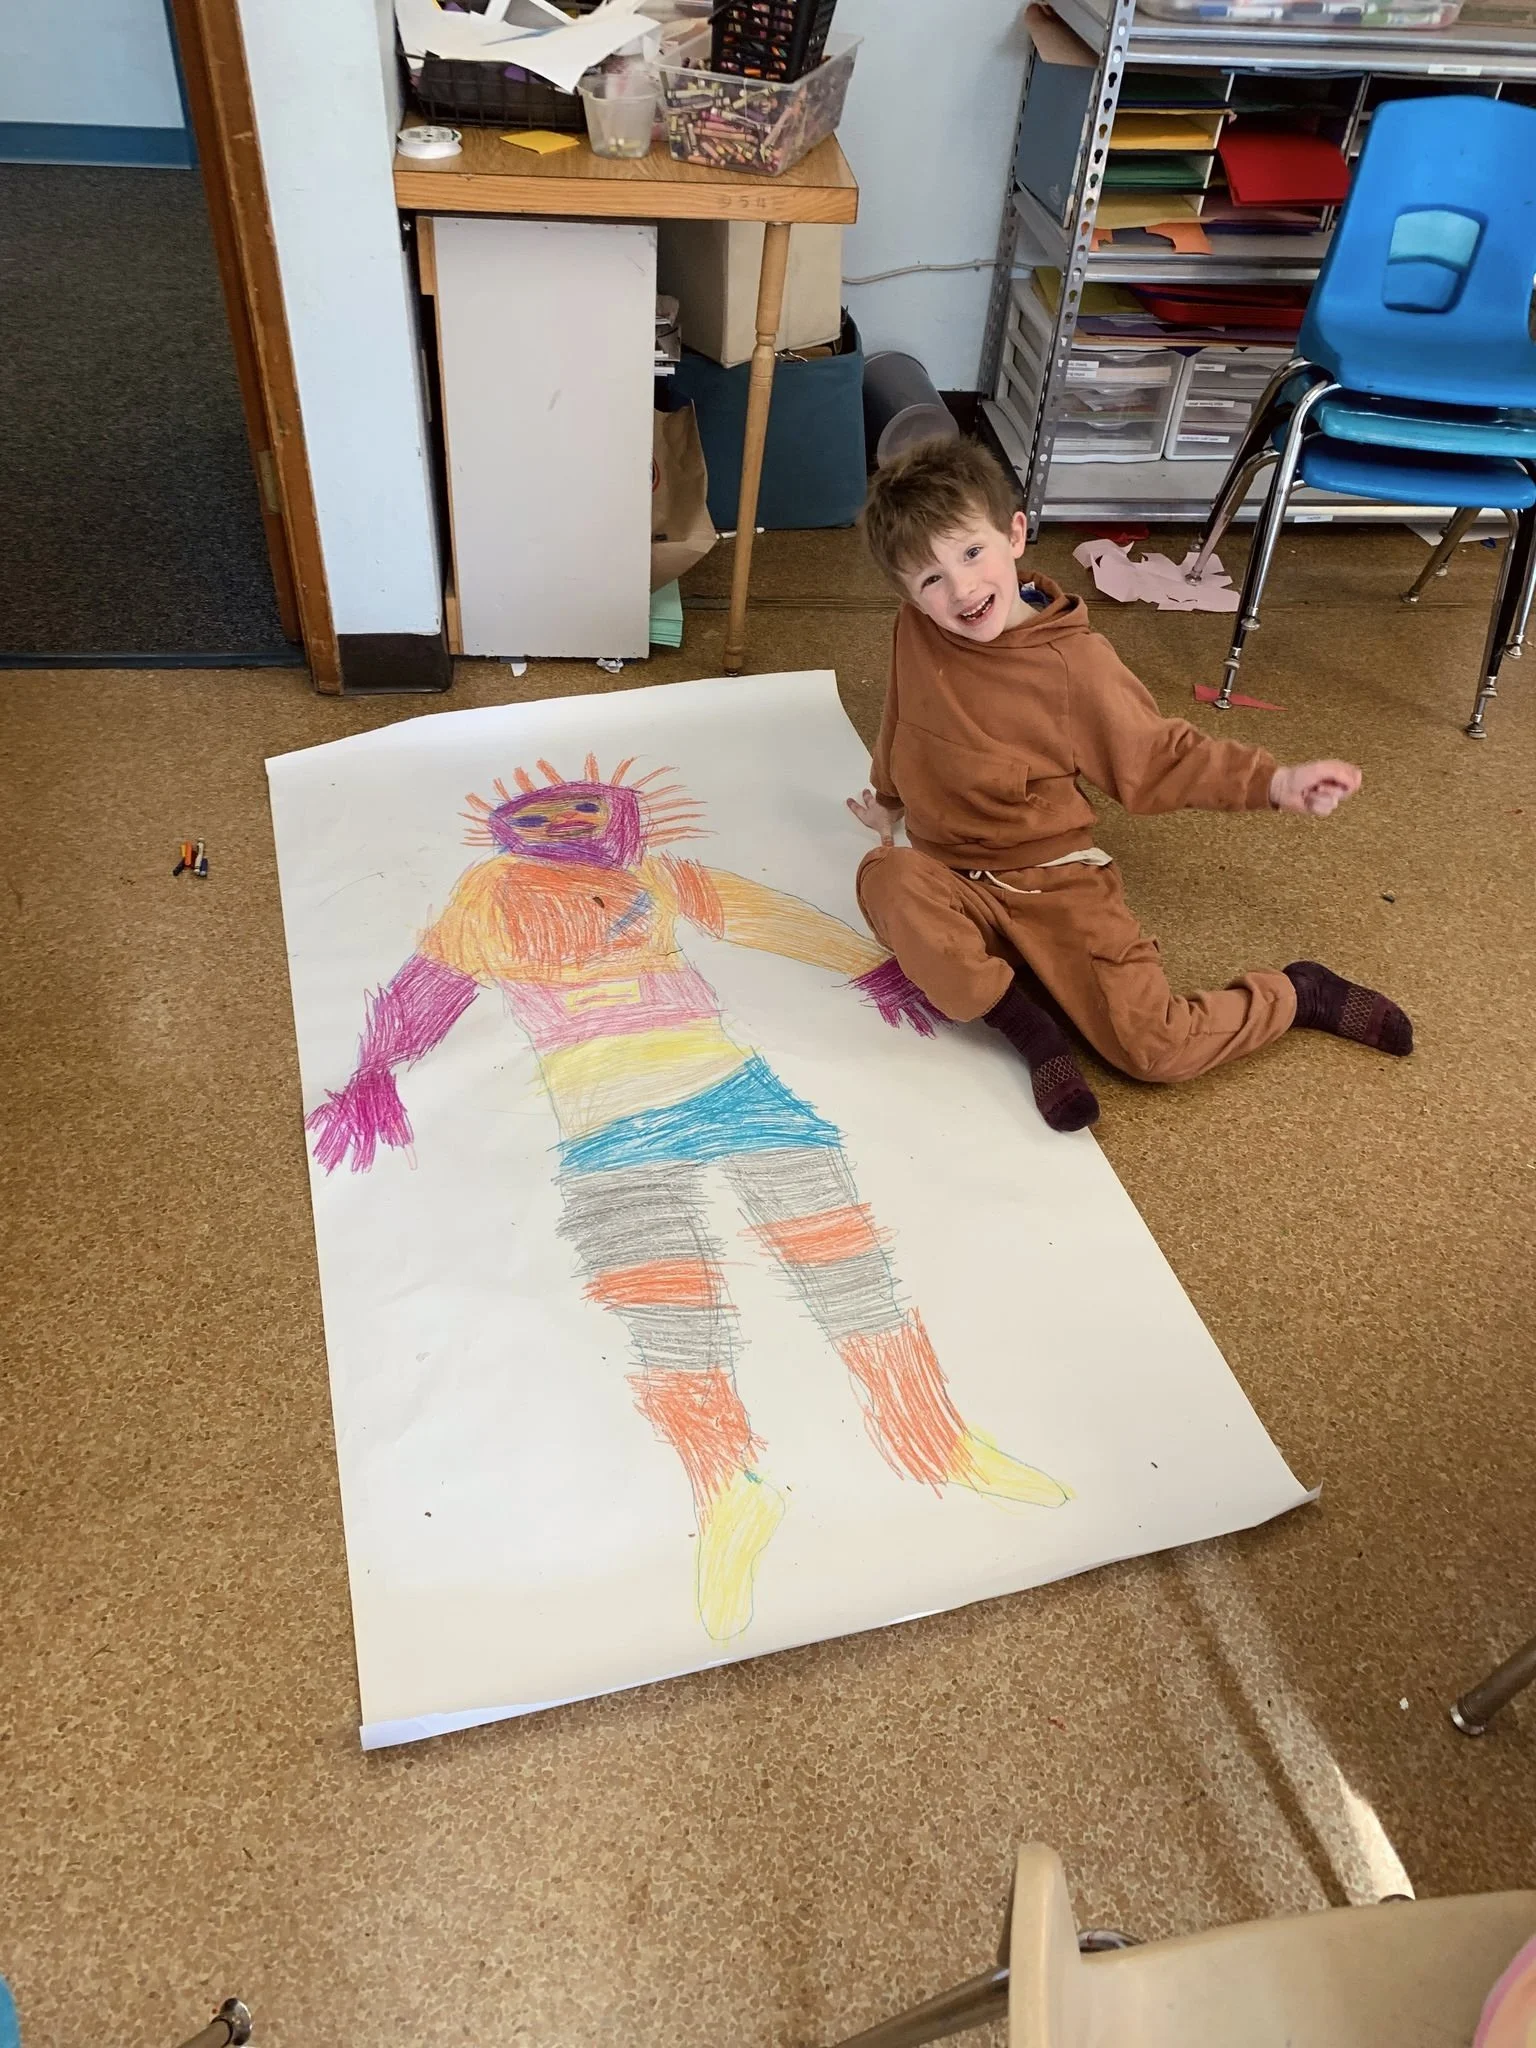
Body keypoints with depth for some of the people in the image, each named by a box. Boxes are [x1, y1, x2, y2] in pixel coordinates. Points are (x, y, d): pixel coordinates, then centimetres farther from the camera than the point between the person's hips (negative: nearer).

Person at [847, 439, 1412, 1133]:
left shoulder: (1071, 662, -15)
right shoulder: (916, 632, -4)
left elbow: (1159, 756, -5)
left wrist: (1273, 781, -18)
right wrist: (888, 801, 34)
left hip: (1054, 880, -3)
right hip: (950, 879, 3)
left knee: (1154, 1049, -18)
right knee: (887, 878, -35)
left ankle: (1299, 994, 13)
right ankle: (1026, 1025, -20)